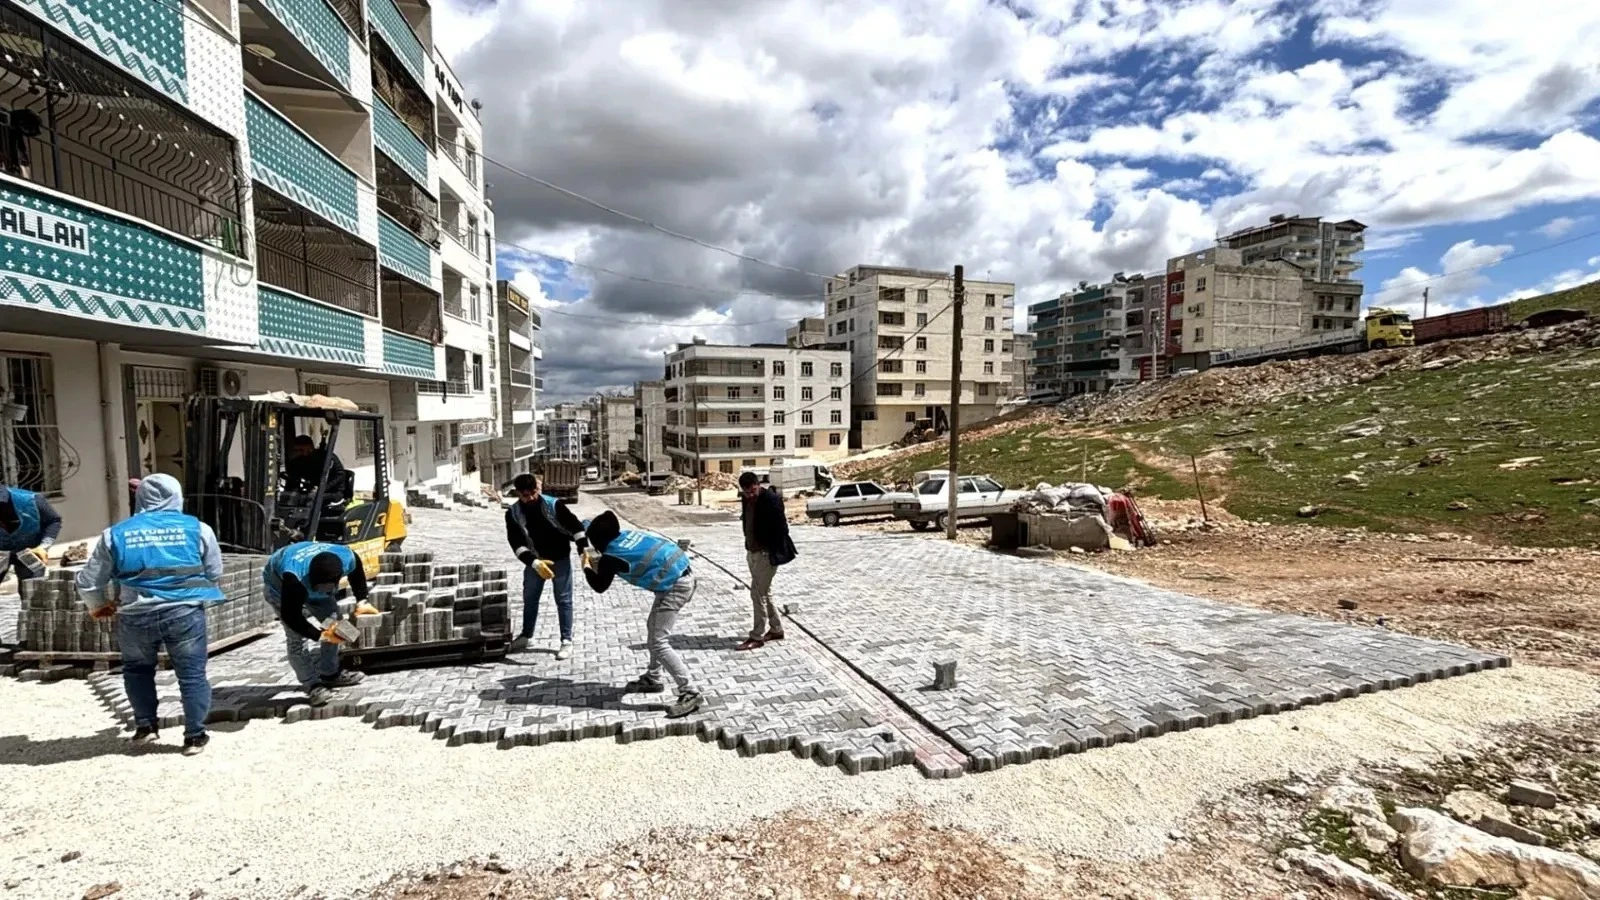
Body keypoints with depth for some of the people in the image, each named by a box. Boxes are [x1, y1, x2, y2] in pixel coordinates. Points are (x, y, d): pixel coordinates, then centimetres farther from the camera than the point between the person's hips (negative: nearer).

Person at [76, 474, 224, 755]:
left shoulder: (115, 534, 4)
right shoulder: (198, 528, 0)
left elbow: (88, 582, 10)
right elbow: (216, 575, 7)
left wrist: (97, 607, 30)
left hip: (136, 617, 2)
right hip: (185, 613, -2)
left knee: (137, 669, 26)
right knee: (192, 674, 7)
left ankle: (145, 726, 29)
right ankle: (195, 735, 11)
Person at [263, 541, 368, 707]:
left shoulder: (348, 558, -34)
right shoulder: (294, 577, -46)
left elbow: (358, 575, -8)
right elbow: (291, 617, -36)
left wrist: (362, 600, -17)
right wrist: (320, 635, -38)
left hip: (311, 582, 5)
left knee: (334, 622, 1)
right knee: (297, 637, -19)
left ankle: (330, 674, 15)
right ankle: (312, 686, -13)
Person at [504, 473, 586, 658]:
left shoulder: (554, 505, -18)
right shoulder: (513, 514, -12)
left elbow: (575, 526, -13)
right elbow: (517, 543, -18)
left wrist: (583, 550, -21)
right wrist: (534, 562, -31)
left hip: (560, 559, -3)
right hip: (534, 561, 3)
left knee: (563, 600, 1)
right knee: (529, 598, 18)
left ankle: (567, 641, 8)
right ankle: (526, 636, 38)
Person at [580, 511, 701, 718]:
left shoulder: (610, 555, -8)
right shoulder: (628, 534, 11)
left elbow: (599, 586, 11)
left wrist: (587, 567, 28)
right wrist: (598, 562, 35)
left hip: (674, 587, -9)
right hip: (683, 576, 9)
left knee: (659, 643, -6)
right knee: (654, 630, 23)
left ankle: (689, 694, -6)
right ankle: (652, 679, 38)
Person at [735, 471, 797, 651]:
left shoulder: (771, 500, -19)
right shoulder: (746, 499, 5)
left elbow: (782, 528, -18)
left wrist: (774, 552, -14)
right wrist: (749, 548, 14)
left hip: (767, 553, -9)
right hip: (752, 552, 9)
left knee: (758, 593, -5)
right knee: (764, 592, 16)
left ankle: (757, 636, 5)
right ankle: (776, 629, 28)